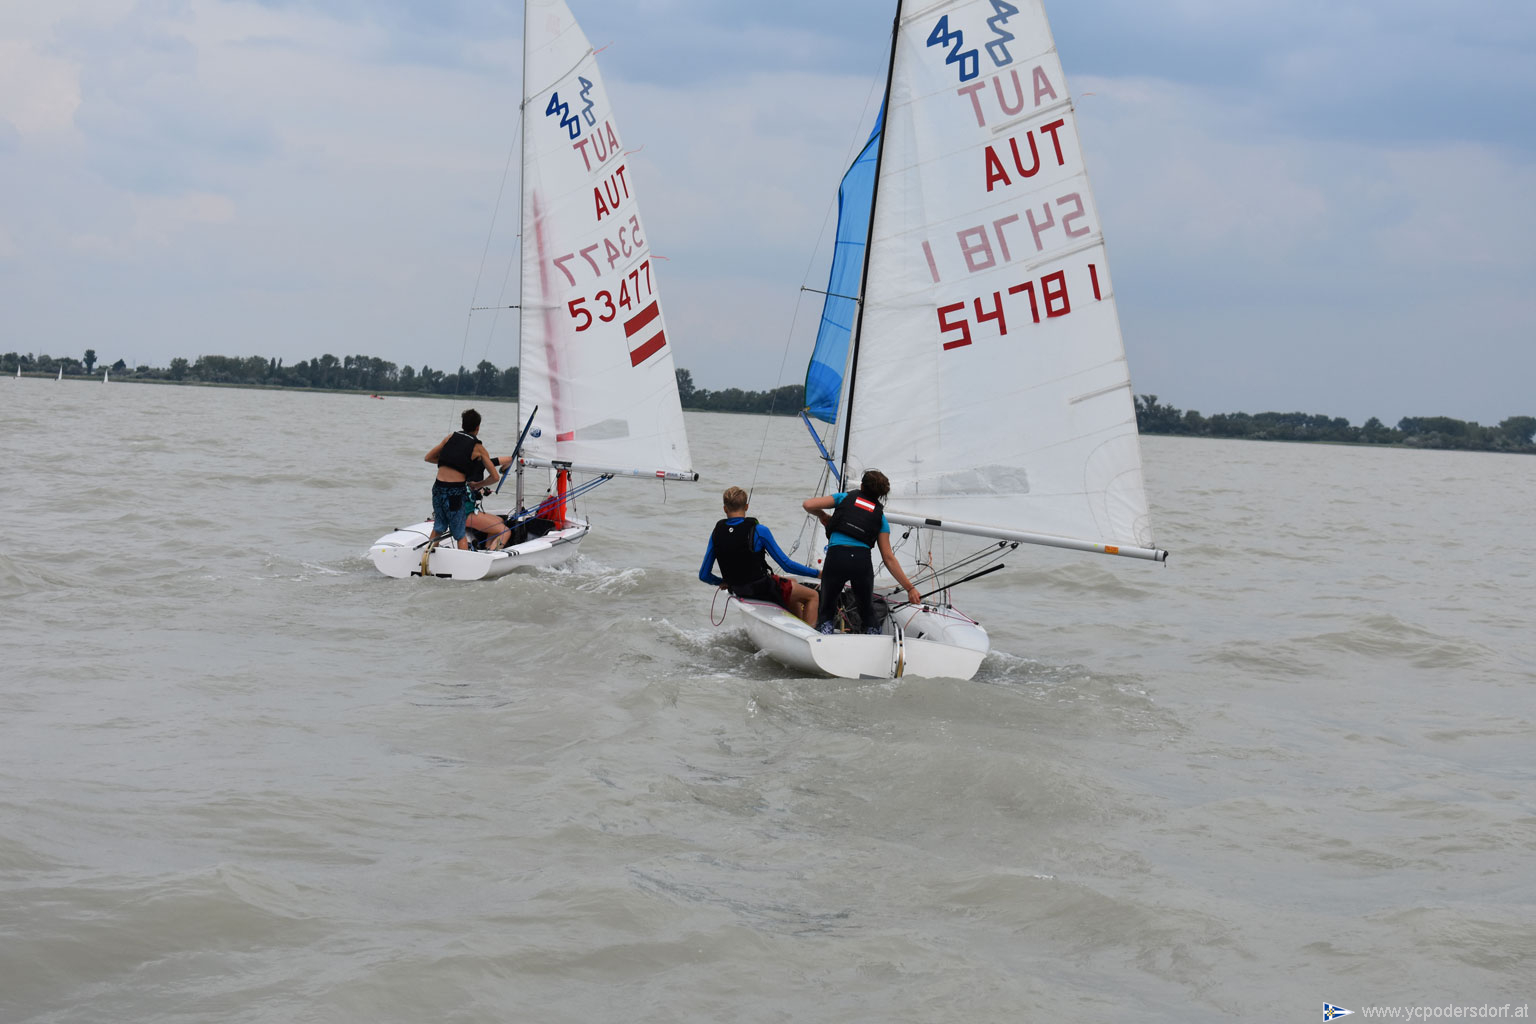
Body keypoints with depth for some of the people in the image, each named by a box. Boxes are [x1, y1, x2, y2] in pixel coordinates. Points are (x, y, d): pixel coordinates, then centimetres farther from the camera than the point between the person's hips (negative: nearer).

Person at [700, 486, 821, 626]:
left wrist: (723, 582, 21)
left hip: (739, 591, 7)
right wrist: (817, 573, -6)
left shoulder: (716, 534, -6)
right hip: (765, 589, -7)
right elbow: (787, 565, -17)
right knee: (812, 595, 13)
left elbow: (704, 575, 0)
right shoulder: (759, 531, -20)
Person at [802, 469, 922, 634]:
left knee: (827, 609, 16)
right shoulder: (880, 517, 21)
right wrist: (910, 588, 15)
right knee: (867, 612, 20)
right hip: (862, 560, 1)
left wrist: (822, 516, 32)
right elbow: (888, 558, 14)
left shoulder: (845, 497, 20)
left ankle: (825, 629, -13)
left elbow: (808, 505, 10)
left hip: (836, 557, -1)